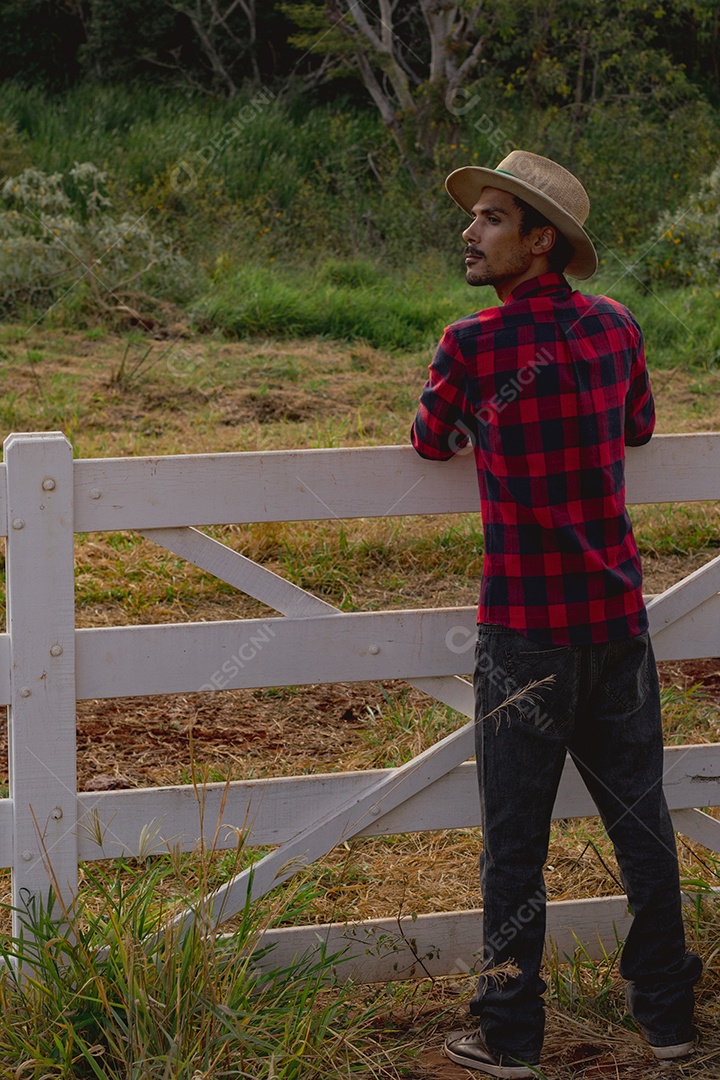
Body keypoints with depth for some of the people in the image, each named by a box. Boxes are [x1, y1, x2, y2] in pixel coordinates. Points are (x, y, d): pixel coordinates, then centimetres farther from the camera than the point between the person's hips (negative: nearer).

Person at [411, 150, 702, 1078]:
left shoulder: (472, 347, -13)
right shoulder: (614, 328, 2)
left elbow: (431, 443, 6)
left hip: (526, 626, -5)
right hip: (617, 614, 5)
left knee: (514, 836, 4)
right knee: (639, 816, 14)